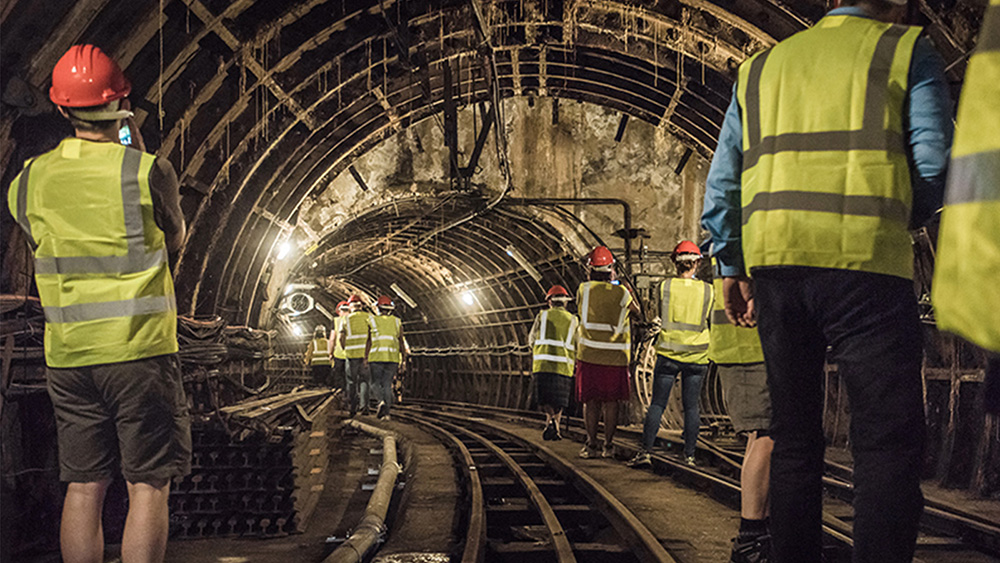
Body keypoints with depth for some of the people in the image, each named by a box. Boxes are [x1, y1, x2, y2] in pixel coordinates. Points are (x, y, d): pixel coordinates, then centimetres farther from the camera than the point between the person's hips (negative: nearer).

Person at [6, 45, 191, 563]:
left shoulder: (28, 180, 3)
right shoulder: (145, 171, -9)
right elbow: (175, 241, 8)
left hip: (67, 357, 4)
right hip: (140, 350, -4)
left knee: (83, 487, 11)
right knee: (147, 485, 2)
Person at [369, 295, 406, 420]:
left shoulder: (372, 321, 4)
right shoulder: (397, 322, 10)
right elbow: (401, 343, 8)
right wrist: (403, 362, 11)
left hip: (376, 358, -2)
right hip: (392, 358, 2)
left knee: (376, 383, 6)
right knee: (387, 385, 8)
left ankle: (381, 401, -21)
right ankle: (386, 412, 2)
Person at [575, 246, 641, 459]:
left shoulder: (584, 289, -2)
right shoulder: (622, 293, -3)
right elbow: (636, 311, 14)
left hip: (589, 354, 0)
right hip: (615, 356, 0)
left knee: (590, 401, 6)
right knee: (610, 402, 7)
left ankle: (591, 445, 2)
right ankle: (608, 445, 8)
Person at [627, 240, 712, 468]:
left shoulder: (665, 286, -5)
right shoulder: (707, 290, -2)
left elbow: (661, 315, 7)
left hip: (668, 353, -1)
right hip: (697, 355, 1)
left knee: (657, 404, 2)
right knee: (691, 406, 7)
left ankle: (645, 450, -4)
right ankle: (689, 455, 7)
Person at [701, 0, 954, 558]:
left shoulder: (760, 67, 22)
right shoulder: (907, 51, 8)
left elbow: (721, 182, 19)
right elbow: (936, 163, -2)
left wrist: (731, 266, 22)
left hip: (773, 261, 5)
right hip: (863, 260, -5)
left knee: (794, 435, 12)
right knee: (891, 439, -4)